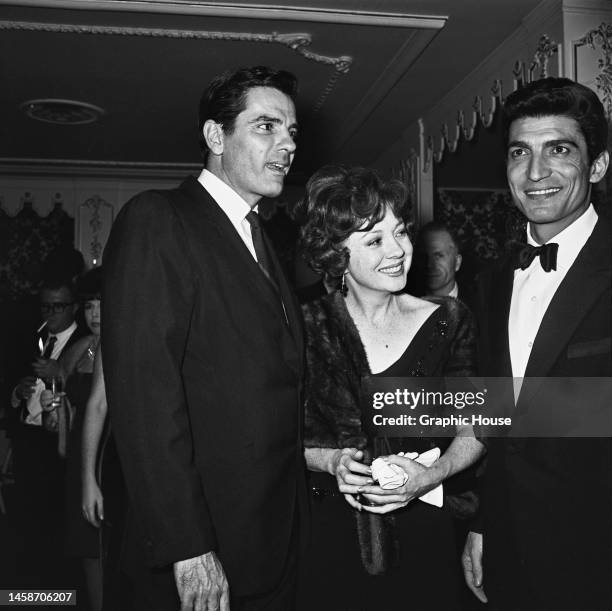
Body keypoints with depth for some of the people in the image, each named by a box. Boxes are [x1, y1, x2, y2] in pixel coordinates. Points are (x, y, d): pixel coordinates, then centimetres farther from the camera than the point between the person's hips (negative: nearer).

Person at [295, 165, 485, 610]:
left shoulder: (449, 321, -4)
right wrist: (331, 460, -15)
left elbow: (473, 429, 2)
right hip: (327, 536, 0)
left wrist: (432, 475, -15)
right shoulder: (306, 327, -6)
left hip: (423, 535, 1)